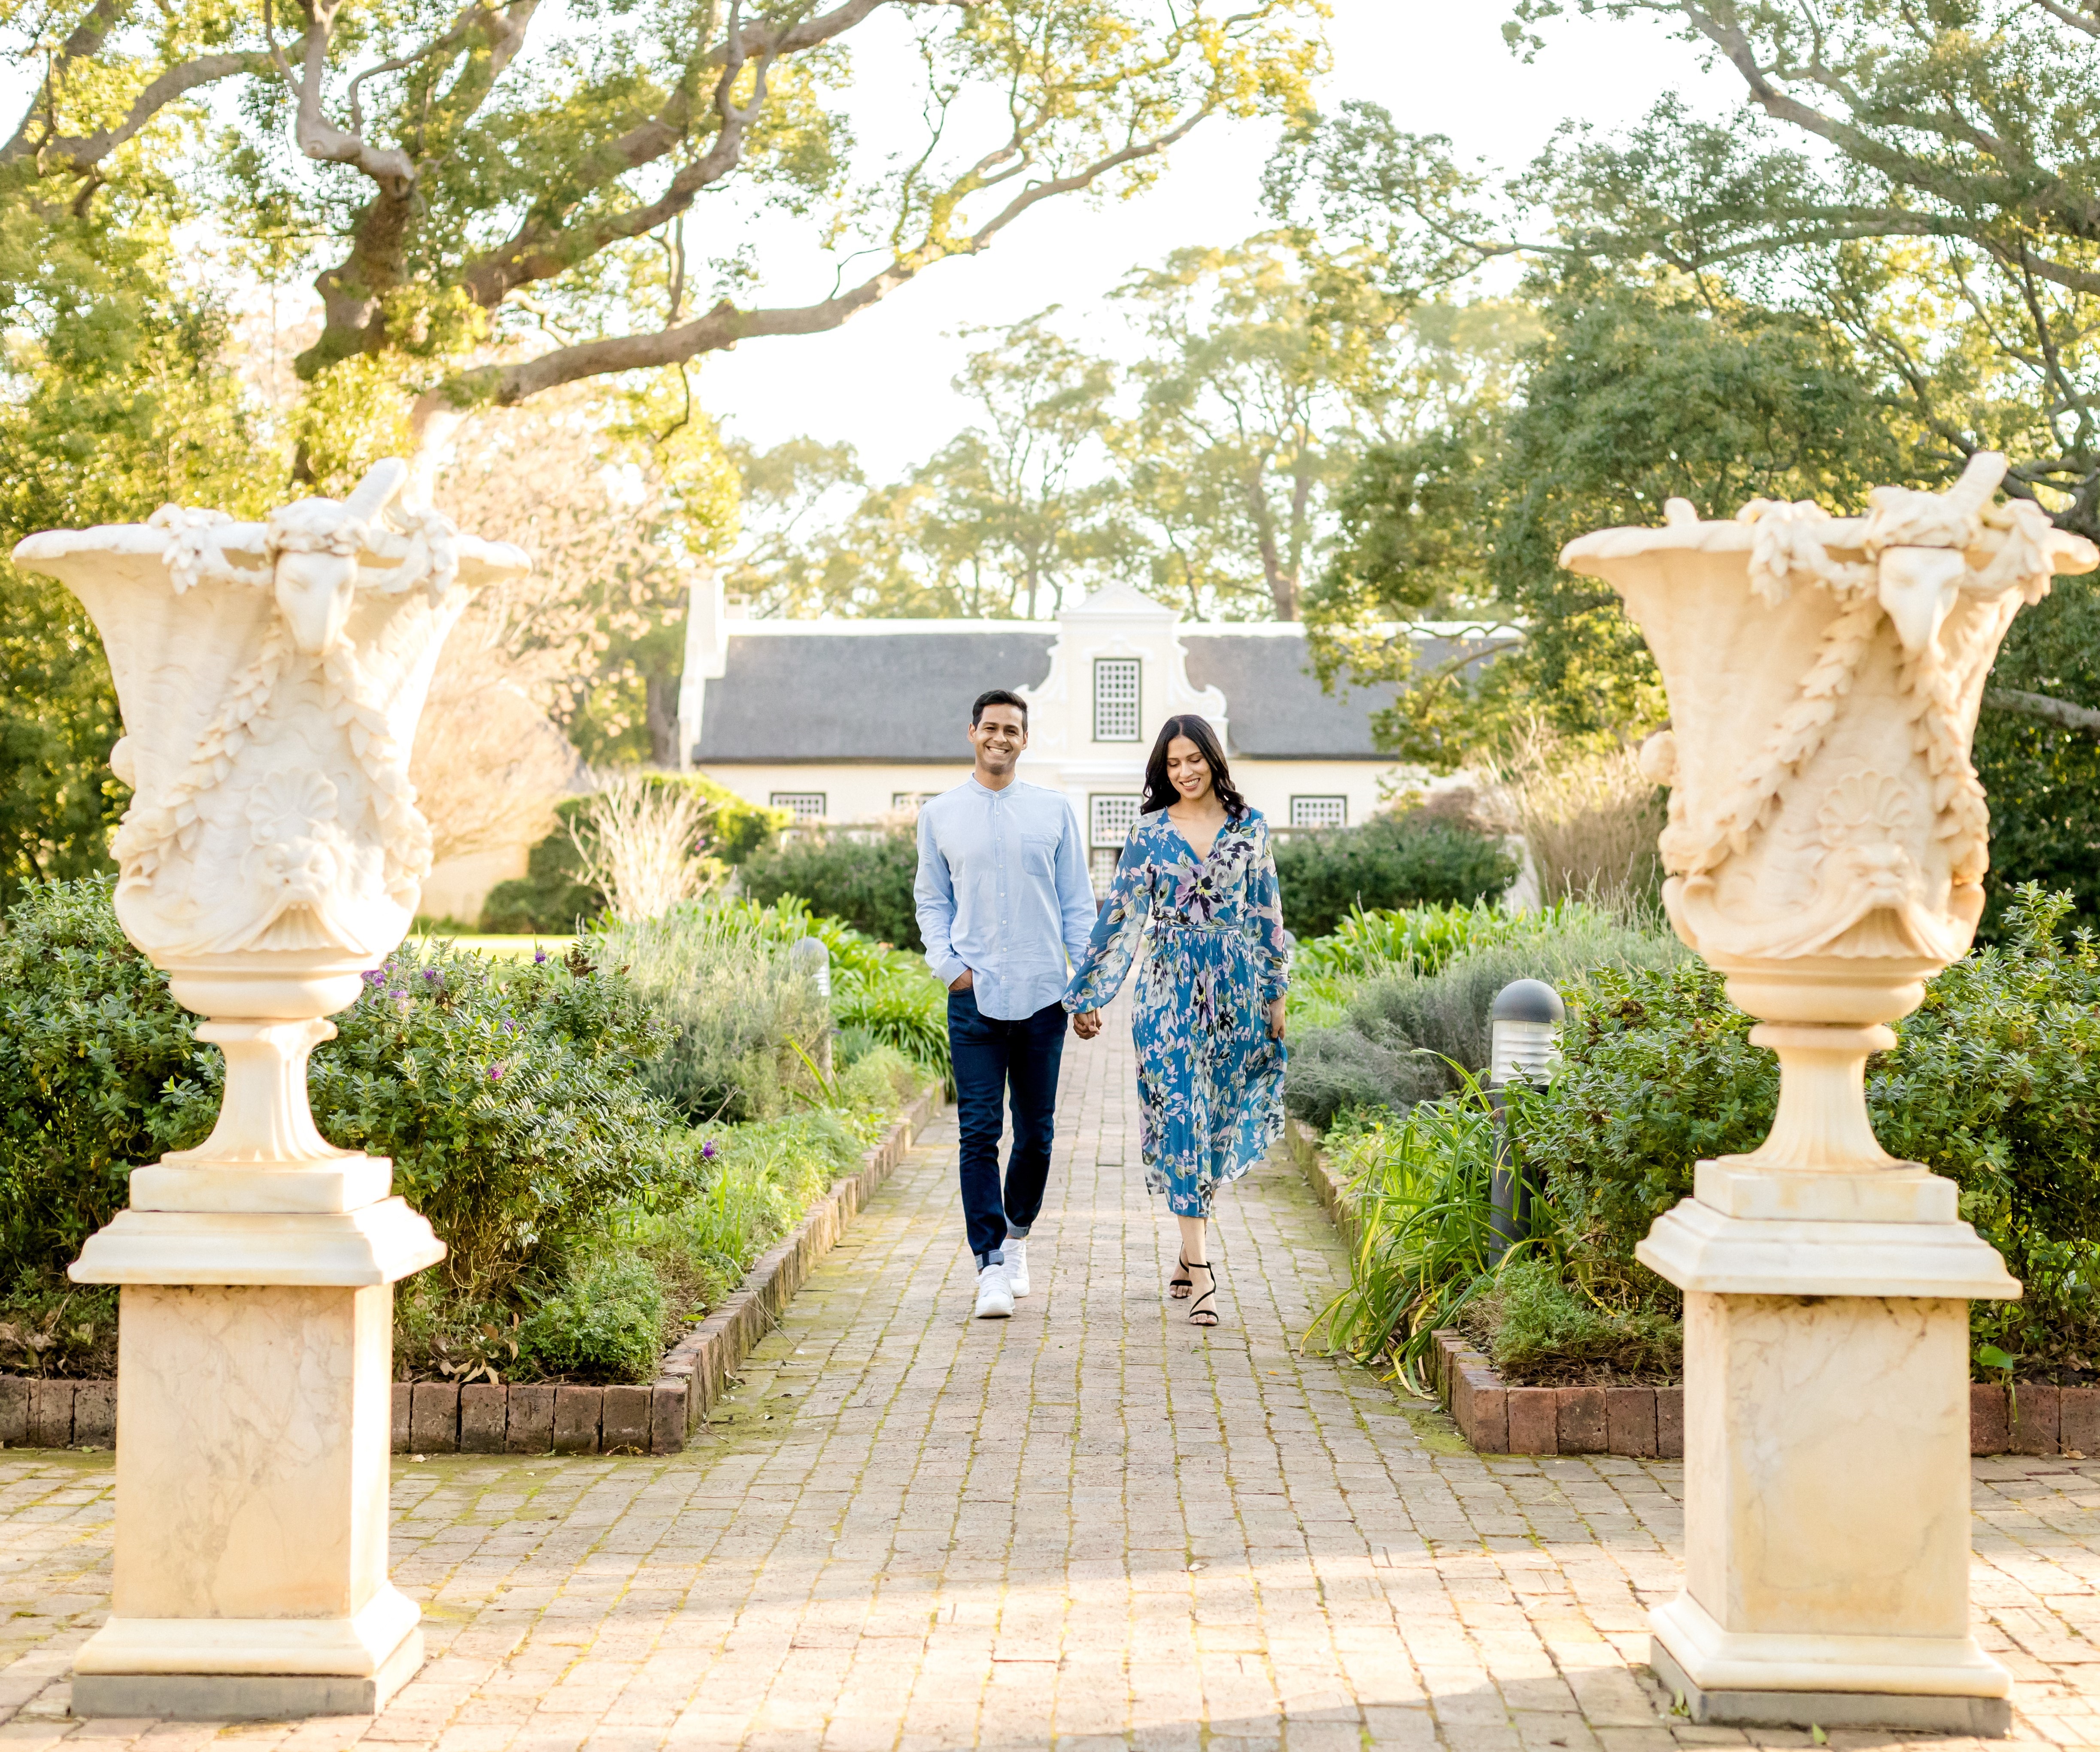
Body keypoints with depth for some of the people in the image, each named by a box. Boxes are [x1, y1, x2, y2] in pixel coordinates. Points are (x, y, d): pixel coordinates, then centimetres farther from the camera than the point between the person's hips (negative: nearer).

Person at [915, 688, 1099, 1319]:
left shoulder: (1054, 810, 7)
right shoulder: (940, 815, 7)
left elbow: (1077, 902, 9)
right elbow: (931, 900, 12)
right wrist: (948, 965, -3)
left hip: (1043, 995, 1)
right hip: (975, 997, -1)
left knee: (1037, 1130, 8)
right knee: (980, 1131, -6)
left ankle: (1017, 1230, 31)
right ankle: (992, 1266, -3)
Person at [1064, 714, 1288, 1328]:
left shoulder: (1249, 827, 5)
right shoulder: (1149, 833, 2)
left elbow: (1267, 913, 8)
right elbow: (1120, 915, 4)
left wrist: (1276, 993, 6)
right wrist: (1088, 995, 4)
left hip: (1235, 989, 1)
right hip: (1171, 988, -1)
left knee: (1218, 1118, 7)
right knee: (1180, 1115, -8)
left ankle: (1191, 1250, 22)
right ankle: (1201, 1272, -10)